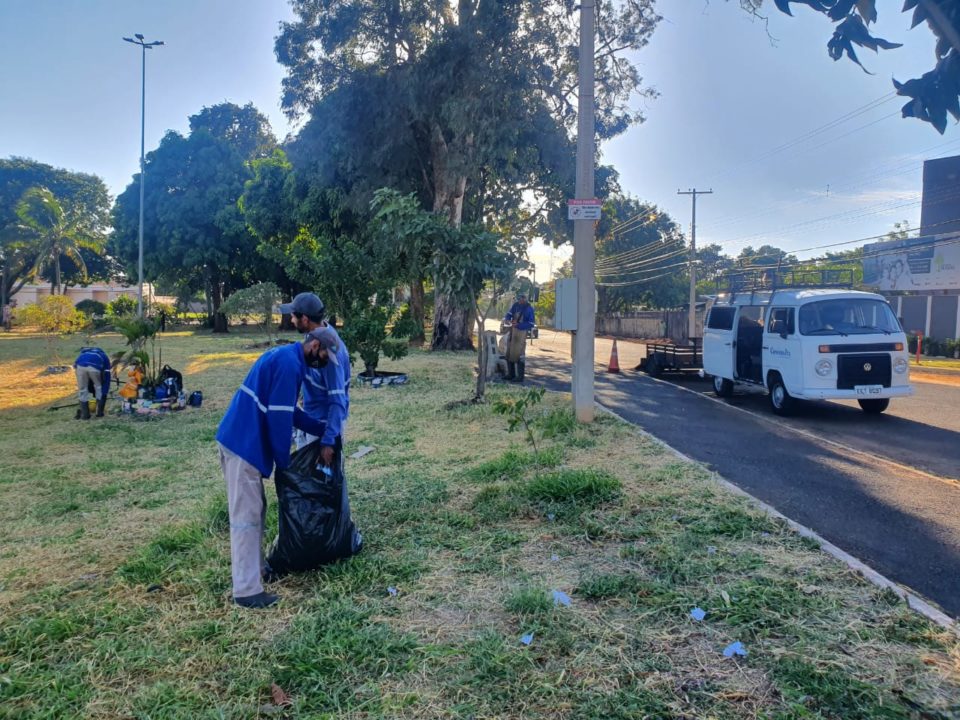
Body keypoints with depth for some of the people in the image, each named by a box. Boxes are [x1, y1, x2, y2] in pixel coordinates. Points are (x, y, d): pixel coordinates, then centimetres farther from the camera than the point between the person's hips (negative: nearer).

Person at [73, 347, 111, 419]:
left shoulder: (83, 353, 45)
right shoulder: (104, 357, 36)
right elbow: (106, 378, 30)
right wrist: (104, 394, 34)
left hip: (80, 365, 2)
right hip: (95, 366, -2)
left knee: (82, 390, 20)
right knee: (99, 388, 22)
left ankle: (85, 414, 22)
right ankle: (99, 412, 24)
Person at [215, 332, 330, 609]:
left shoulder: (284, 357, 16)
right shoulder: (289, 364, -16)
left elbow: (290, 411, 24)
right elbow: (279, 417, -18)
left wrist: (323, 430, 25)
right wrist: (283, 461, -9)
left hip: (241, 439, 11)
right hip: (244, 444, -11)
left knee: (255, 509, 18)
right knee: (246, 515, -6)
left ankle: (256, 567, 30)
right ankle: (247, 591, 0)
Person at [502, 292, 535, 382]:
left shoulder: (529, 309, -11)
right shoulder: (515, 305, 5)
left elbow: (531, 324, -14)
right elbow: (509, 314, 12)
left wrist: (518, 325, -23)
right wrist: (506, 319, -12)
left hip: (521, 332, -7)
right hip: (512, 331, 7)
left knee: (519, 354, -8)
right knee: (509, 353, 11)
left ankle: (520, 377, -2)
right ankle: (511, 374, 23)